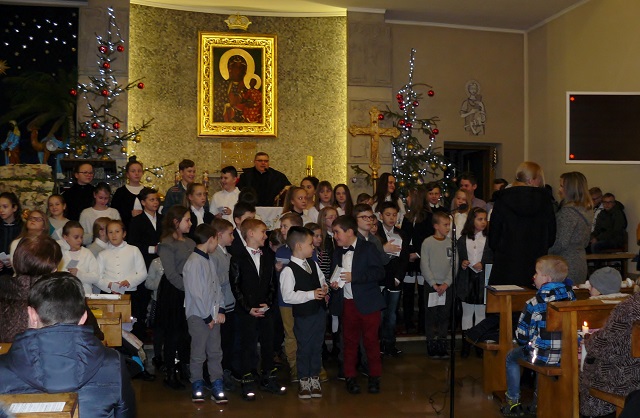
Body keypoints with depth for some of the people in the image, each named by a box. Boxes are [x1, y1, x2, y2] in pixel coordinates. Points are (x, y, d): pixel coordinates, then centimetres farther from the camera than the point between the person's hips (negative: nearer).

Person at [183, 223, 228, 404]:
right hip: (198, 316, -7)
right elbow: (195, 293, -17)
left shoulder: (209, 260, 11)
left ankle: (217, 388, 15)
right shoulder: (194, 262, -15)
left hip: (213, 315, 7)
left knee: (215, 352, 9)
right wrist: (206, 317, -12)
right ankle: (197, 387, 17)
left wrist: (220, 310, 3)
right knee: (198, 354, 3)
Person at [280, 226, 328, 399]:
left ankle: (314, 378, 28)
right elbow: (287, 296, -22)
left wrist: (324, 288, -1)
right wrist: (311, 294, -24)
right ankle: (303, 381, 22)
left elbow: (322, 280, 22)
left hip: (319, 311, 6)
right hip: (303, 315, -6)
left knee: (317, 346, 15)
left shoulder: (313, 264, 7)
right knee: (304, 348, 6)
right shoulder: (288, 270, -17)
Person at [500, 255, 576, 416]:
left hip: (542, 356, -5)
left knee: (511, 357, 23)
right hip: (568, 354, 5)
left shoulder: (534, 304, -17)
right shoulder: (570, 296, -4)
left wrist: (523, 343, 15)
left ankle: (513, 402, 26)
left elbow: (521, 337, -10)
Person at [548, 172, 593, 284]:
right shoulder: (587, 210, 11)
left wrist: (545, 251, -5)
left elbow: (561, 243, -18)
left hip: (567, 265, -9)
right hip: (580, 263, 9)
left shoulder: (568, 211, -16)